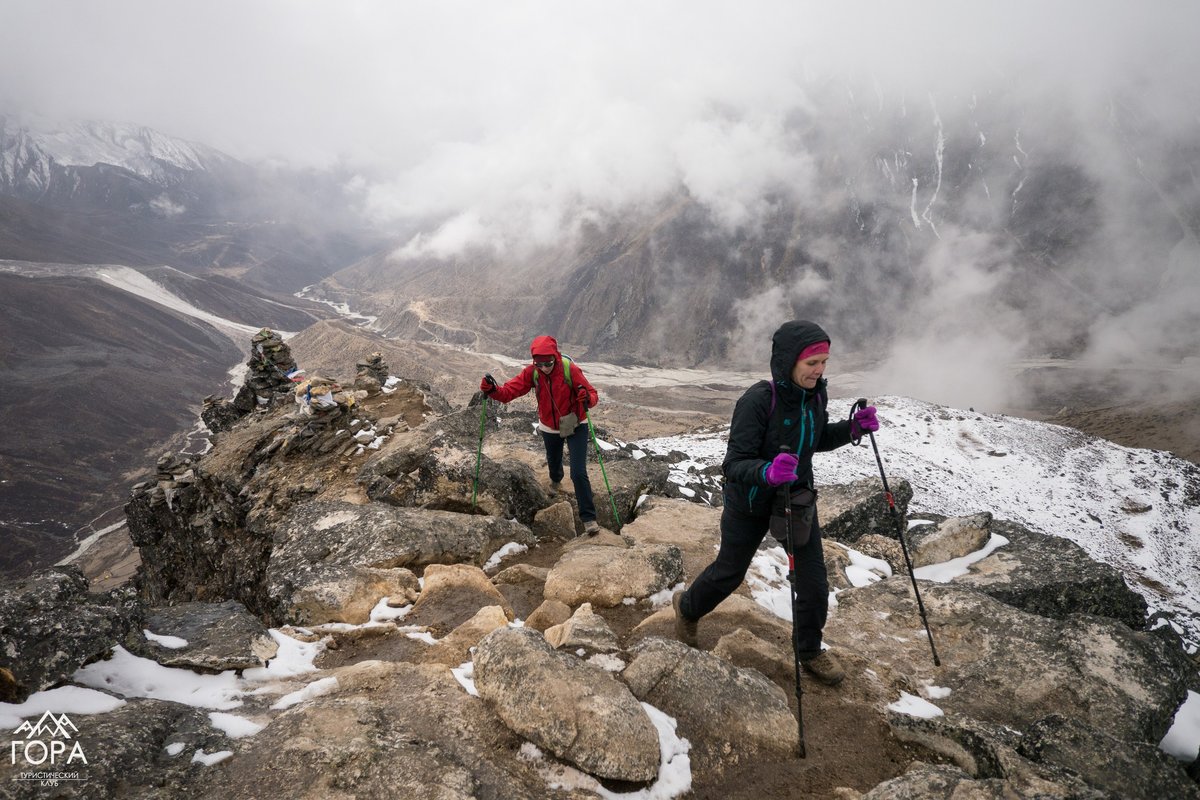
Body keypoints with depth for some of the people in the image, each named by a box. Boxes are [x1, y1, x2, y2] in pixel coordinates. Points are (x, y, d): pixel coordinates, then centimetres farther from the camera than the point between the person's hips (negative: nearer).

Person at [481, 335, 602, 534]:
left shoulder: (570, 369, -26)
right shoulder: (531, 372, -18)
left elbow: (593, 394, -23)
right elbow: (510, 390, -21)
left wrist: (587, 399, -47)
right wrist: (493, 390, -42)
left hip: (575, 427, -4)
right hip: (549, 428, 4)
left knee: (578, 473, -13)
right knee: (553, 461, 29)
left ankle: (589, 517, -1)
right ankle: (556, 481, 66)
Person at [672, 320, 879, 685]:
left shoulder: (816, 395, -9)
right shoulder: (757, 401, -29)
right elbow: (734, 465, -29)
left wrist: (853, 428, -8)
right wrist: (766, 472, -50)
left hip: (798, 500, 5)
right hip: (750, 504, -5)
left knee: (814, 582, 5)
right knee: (729, 572, 16)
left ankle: (809, 650, 33)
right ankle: (687, 607, 48)